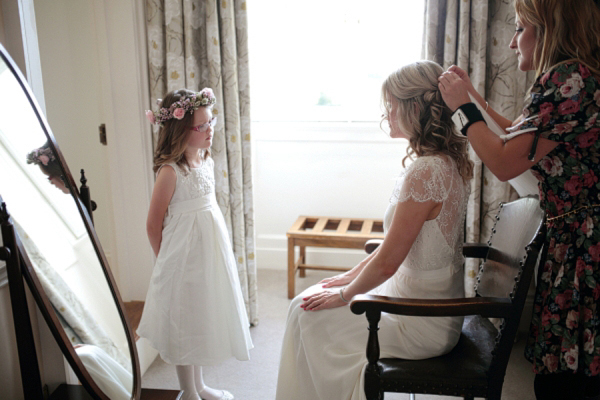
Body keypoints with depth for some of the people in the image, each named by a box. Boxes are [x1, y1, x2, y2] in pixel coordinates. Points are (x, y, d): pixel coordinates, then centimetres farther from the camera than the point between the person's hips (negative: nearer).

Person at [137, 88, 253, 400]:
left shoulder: (206, 161, 3)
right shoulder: (170, 171, -20)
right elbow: (154, 225, -13)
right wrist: (166, 260, -2)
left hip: (210, 251, 8)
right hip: (184, 256, -8)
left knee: (202, 318, 20)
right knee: (185, 321, 9)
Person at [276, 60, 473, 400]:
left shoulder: (426, 172, -28)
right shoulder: (448, 162, 3)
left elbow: (386, 264, -23)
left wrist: (344, 294, -6)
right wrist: (352, 275, 13)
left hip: (421, 326, -9)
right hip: (434, 302, 9)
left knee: (306, 313, 3)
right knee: (307, 299, 15)